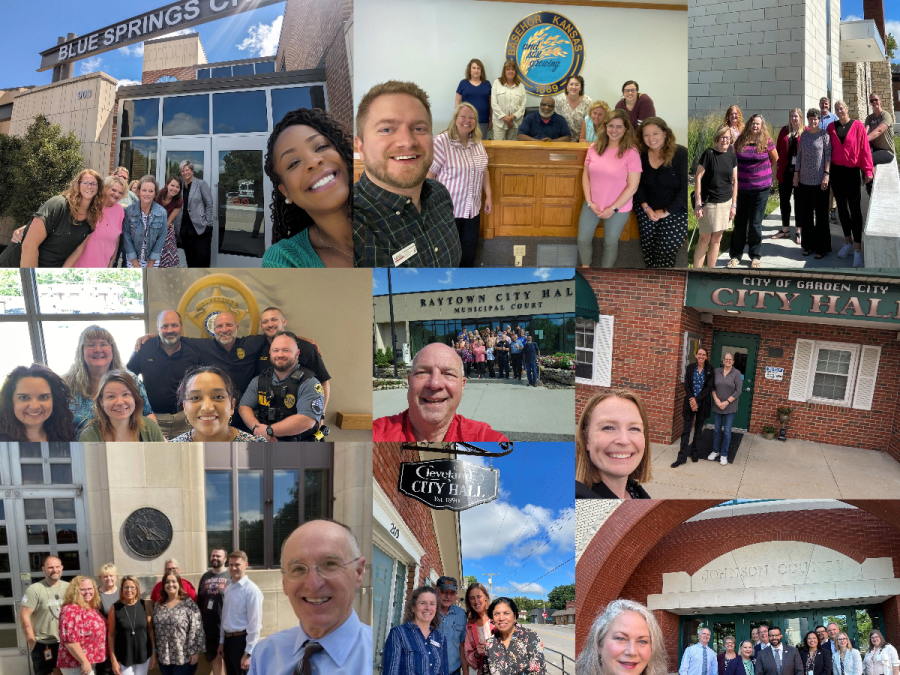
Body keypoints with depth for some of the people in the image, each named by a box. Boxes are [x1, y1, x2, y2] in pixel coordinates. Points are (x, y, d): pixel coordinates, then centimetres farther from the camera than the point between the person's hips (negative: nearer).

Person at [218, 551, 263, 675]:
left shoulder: (251, 590, -16)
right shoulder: (227, 589, 9)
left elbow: (254, 624, -17)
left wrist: (248, 653, -18)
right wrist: (221, 642, 15)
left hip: (242, 641, -7)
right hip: (228, 640, 7)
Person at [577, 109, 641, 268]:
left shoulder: (631, 153, -16)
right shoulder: (594, 148, -4)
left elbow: (632, 187, -15)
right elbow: (586, 175, 2)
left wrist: (613, 208, -16)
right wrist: (589, 202, -8)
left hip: (618, 209, -3)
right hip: (592, 205, 4)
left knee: (610, 243, 13)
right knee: (583, 239, 13)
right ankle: (585, 265, 40)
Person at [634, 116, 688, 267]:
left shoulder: (681, 154, -11)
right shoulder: (641, 155, 2)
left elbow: (685, 188, -14)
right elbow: (638, 184, 6)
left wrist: (666, 212, -16)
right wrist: (646, 208, -10)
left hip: (677, 210, -4)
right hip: (649, 209, 4)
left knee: (666, 249, -15)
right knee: (648, 247, -9)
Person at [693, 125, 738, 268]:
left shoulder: (732, 157, 6)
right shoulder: (709, 153, -8)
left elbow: (734, 181, 11)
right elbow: (698, 177, -9)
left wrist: (733, 205, 6)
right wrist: (698, 203, -14)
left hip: (725, 203, 4)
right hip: (708, 202, -4)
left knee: (716, 239, 9)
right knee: (705, 239, -2)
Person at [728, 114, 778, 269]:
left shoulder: (767, 142, -5)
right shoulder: (740, 141, 1)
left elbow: (775, 159, 10)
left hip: (761, 188, -2)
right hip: (742, 187, 2)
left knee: (755, 224, 3)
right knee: (739, 222, 6)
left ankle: (755, 256, 16)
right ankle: (735, 255, 16)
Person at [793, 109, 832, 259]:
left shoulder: (824, 135, -3)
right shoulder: (804, 135, 10)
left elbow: (828, 156, -7)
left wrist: (826, 175, -14)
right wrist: (796, 173, 8)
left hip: (819, 180, -5)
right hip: (804, 180, 5)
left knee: (821, 214, 1)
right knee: (805, 214, 9)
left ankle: (822, 247, 6)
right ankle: (808, 244, 19)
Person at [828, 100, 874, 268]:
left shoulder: (858, 126, -4)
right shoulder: (831, 127, 5)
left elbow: (864, 148, -7)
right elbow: (828, 149, 5)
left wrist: (868, 170, -12)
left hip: (852, 172, -3)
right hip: (836, 171, 4)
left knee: (854, 207, -3)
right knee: (841, 206, 10)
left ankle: (858, 249, -4)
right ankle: (848, 242, 22)